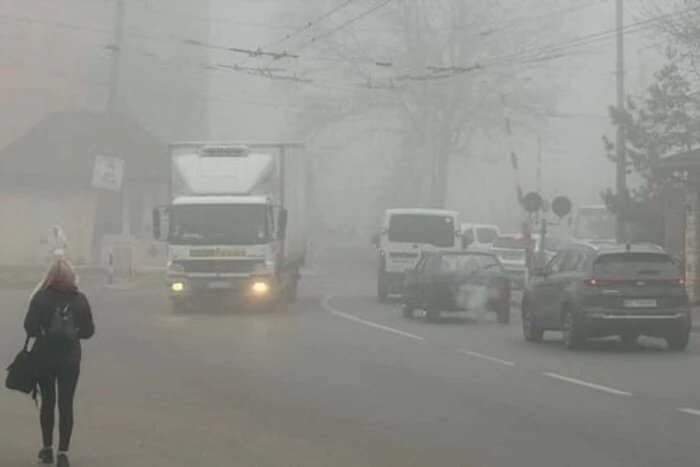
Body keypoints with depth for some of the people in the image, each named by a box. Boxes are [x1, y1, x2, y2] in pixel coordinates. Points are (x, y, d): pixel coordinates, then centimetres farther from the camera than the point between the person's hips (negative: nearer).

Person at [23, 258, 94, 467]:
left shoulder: (41, 297, -11)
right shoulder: (80, 299, -5)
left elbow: (30, 328, -12)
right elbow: (88, 330, -2)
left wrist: (43, 332, 8)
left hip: (45, 356, 0)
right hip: (70, 357, 0)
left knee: (47, 401, 15)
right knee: (66, 404, 4)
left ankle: (47, 449, 21)